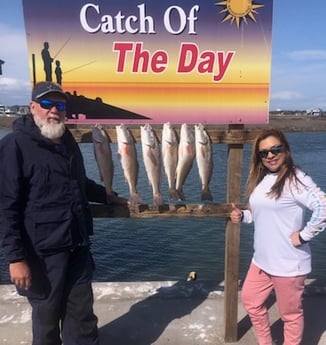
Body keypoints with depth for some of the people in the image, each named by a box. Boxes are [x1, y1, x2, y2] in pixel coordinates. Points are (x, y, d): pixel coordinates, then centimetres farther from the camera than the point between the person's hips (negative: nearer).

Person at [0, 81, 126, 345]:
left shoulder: (68, 141, 11)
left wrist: (107, 197, 28)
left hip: (78, 246, 6)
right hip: (43, 251, -6)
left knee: (82, 312, 16)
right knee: (46, 315, 12)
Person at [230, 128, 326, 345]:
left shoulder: (295, 180, -20)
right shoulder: (261, 179, 6)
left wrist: (304, 236, -23)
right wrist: (242, 216, -1)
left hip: (288, 263, -9)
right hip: (262, 259, 9)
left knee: (290, 313, 11)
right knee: (250, 301, 22)